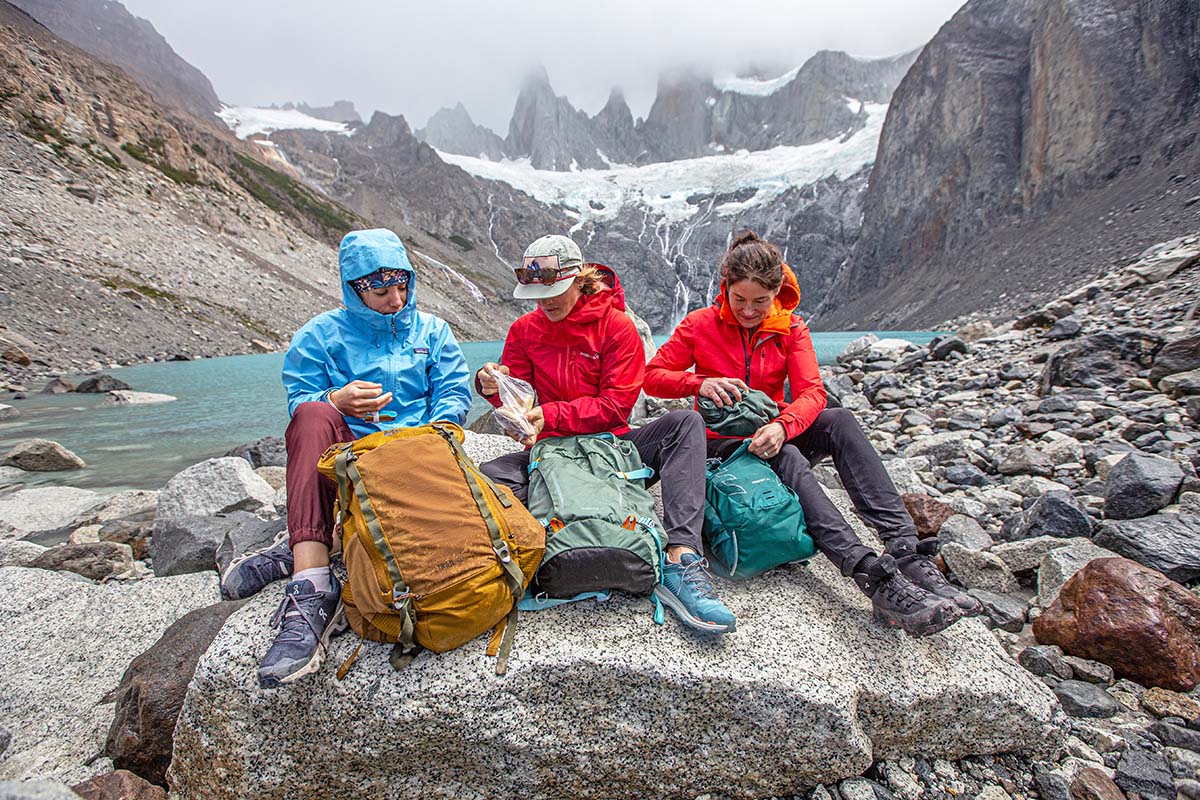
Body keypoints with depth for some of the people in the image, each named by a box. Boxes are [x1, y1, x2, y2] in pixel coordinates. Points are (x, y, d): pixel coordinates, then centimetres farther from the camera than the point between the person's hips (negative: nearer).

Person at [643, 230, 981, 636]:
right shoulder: (701, 324, -3)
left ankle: (906, 552, -39)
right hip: (721, 443, -3)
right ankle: (875, 578, -50)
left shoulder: (791, 328, 3)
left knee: (839, 420, -27)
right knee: (789, 460, -35)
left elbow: (812, 392, -9)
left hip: (771, 438, 3)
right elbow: (653, 376, -4)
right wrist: (699, 383, -24)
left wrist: (781, 425, -31)